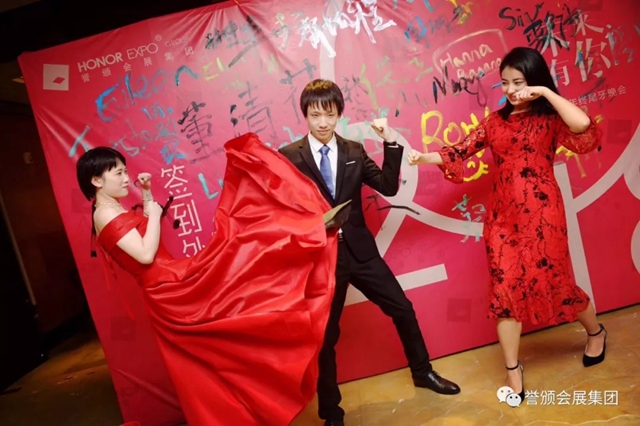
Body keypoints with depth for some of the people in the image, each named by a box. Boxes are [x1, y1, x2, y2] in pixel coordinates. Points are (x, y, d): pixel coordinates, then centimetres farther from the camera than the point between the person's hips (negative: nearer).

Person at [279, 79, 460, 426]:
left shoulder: (354, 151, 5)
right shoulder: (289, 157, -7)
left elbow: (388, 187, -1)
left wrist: (391, 143, -9)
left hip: (360, 249, 4)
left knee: (403, 309, 14)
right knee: (326, 335, 9)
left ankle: (422, 372, 42)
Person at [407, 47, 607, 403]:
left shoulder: (551, 118, -2)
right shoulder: (495, 121, 8)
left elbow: (583, 126, -24)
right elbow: (461, 152, 1)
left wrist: (546, 92, -18)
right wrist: (426, 157, -15)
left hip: (541, 213, -3)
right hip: (503, 216, 3)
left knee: (555, 282, 10)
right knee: (505, 289, 2)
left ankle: (596, 332, 44)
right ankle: (513, 370, 17)